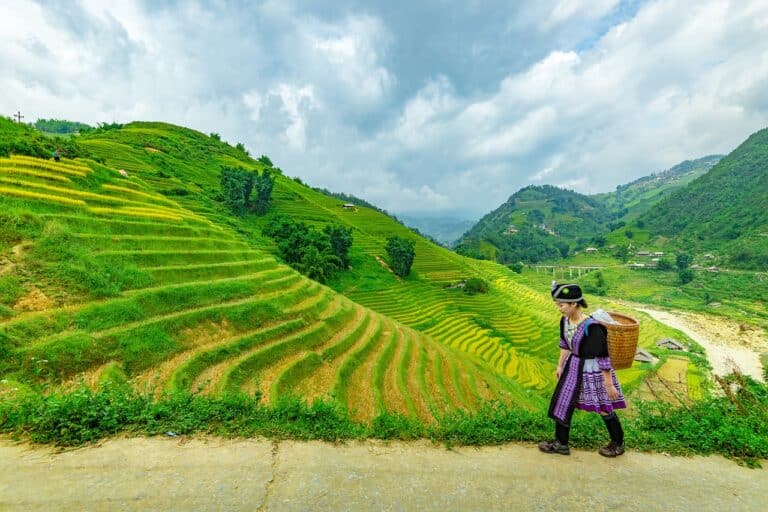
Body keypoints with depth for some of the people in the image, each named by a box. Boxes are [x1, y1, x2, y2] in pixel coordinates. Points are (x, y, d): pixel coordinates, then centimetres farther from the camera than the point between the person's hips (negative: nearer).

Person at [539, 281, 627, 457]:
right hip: (573, 367, 7)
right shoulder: (565, 321, -7)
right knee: (562, 402, 12)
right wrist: (560, 365, 16)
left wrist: (609, 385, -15)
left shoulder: (592, 327, -29)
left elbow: (603, 357, -22)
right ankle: (561, 443, 28)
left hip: (592, 370, -7)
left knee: (605, 408, 13)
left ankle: (618, 444, 40)